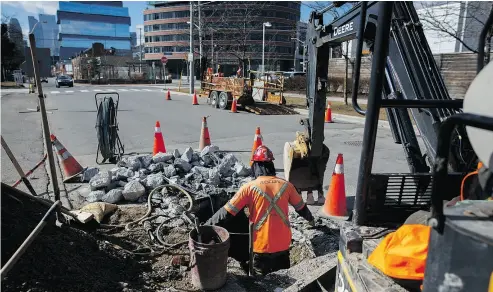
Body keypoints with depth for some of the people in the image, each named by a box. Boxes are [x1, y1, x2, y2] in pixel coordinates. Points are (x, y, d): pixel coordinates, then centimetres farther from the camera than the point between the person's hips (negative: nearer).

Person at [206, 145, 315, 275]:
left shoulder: (250, 187, -14)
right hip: (283, 245, 3)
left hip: (261, 246, -3)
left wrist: (206, 226, -1)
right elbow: (301, 207, 13)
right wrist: (310, 219, 34)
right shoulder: (286, 185, -3)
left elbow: (227, 212, -12)